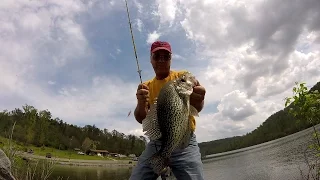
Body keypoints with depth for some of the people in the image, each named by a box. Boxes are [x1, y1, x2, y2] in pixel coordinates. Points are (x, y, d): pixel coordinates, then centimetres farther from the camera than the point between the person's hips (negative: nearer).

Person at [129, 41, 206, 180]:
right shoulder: (146, 86, 10)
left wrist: (198, 102, -41)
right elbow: (141, 119, -1)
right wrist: (141, 104, -24)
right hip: (155, 143, 3)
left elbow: (197, 108, -16)